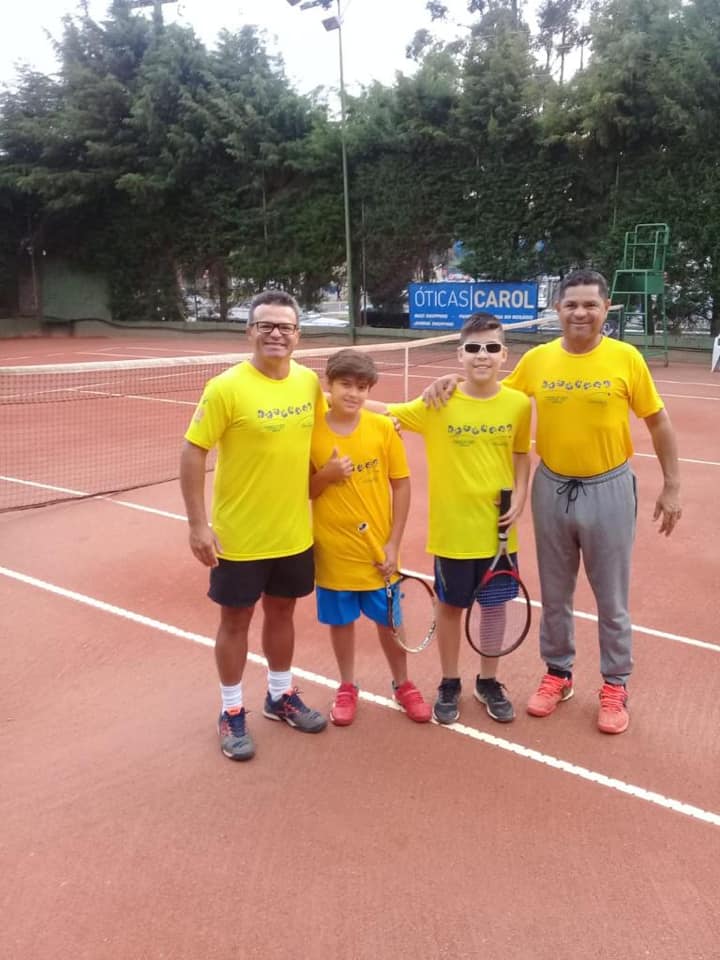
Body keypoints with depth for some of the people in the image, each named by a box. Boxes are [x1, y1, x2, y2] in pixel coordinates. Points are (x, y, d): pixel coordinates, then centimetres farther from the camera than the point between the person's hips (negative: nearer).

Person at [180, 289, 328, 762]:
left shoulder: (310, 382, -1)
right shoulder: (226, 387, -17)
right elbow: (193, 453, -14)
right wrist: (198, 524, -17)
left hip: (294, 532, 5)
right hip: (239, 535, -5)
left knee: (282, 612, 19)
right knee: (236, 620, 10)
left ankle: (281, 696, 39)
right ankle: (232, 713, 27)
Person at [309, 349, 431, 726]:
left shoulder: (383, 428, -7)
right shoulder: (311, 432, -8)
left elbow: (401, 486, -3)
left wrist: (393, 543, -6)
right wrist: (326, 475, -22)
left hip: (378, 548, 0)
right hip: (333, 549, 0)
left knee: (389, 620, 12)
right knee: (340, 621, 14)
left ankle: (403, 685, 33)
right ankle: (347, 687, 34)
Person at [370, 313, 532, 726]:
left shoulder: (518, 404, -5)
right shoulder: (438, 403, -11)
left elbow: (521, 454, 9)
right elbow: (385, 412, -4)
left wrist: (520, 496, -4)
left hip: (498, 529, 2)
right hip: (452, 530, -2)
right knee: (451, 607, 13)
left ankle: (489, 682, 36)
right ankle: (450, 684, 33)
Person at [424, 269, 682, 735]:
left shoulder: (626, 358, -8)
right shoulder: (536, 360, -2)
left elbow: (659, 422, 0)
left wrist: (672, 486, -1)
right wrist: (454, 383, -9)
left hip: (608, 489, -2)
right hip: (552, 488, 2)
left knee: (612, 598, 9)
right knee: (555, 594, 15)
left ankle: (616, 685, 27)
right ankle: (558, 673, 34)